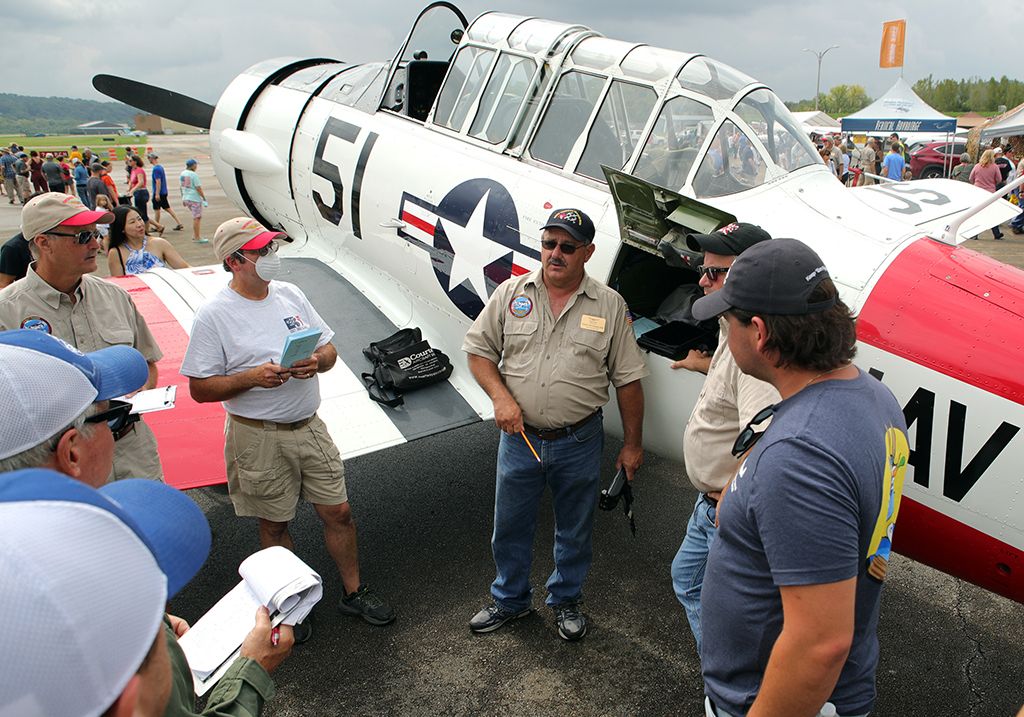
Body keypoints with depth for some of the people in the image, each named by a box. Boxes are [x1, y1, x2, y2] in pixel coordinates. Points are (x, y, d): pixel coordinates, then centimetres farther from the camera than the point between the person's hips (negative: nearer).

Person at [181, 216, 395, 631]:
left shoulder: (291, 295, 5)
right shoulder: (214, 315, -10)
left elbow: (329, 348, 10)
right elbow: (200, 389, -10)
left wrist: (317, 362, -13)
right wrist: (252, 378, -25)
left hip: (309, 427, 5)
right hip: (259, 437, -4)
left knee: (338, 512, 10)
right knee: (274, 525, 12)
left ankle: (353, 593, 28)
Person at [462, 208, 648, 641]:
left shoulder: (609, 306, -3)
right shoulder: (511, 294, -1)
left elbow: (628, 380, 0)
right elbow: (479, 350, 4)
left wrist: (632, 444, 1)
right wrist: (500, 396, -13)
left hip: (580, 443, -1)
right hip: (520, 438, 1)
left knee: (575, 531, 16)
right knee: (510, 526, 15)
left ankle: (566, 600, 40)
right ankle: (509, 600, 39)